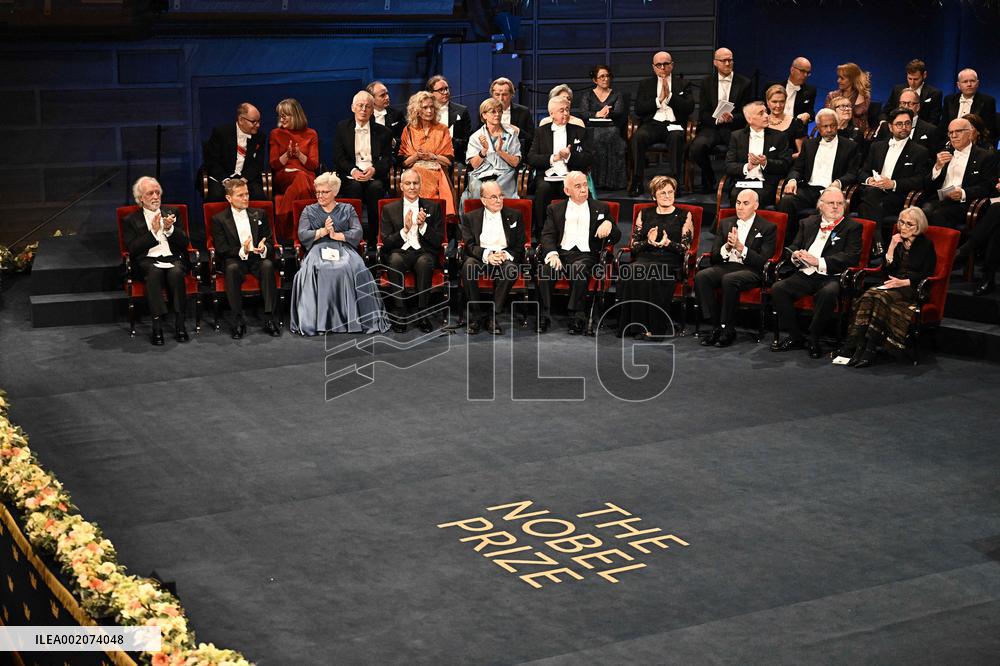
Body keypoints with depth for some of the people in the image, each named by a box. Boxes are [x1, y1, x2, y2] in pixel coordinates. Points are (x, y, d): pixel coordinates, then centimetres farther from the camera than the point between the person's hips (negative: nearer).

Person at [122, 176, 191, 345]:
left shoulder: (171, 213, 19)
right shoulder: (131, 221, 13)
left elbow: (184, 243, 10)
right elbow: (132, 249, -2)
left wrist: (170, 229, -9)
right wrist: (153, 231, -10)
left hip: (173, 258, 2)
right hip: (147, 261, -1)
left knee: (176, 272, -33)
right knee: (154, 272, -36)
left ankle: (180, 324, -32)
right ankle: (157, 326, -39)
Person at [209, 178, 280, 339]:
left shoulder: (259, 215, 13)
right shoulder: (219, 219, 4)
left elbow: (270, 241, 10)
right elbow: (221, 250, -4)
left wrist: (264, 248, -16)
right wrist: (242, 251, -23)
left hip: (257, 258, 2)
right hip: (235, 259, -2)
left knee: (267, 265, -32)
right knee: (232, 268, -36)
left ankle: (270, 318, -30)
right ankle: (238, 322, -30)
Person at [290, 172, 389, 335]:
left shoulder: (347, 209, 19)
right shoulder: (309, 211, 20)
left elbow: (358, 232, 3)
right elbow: (302, 235, 4)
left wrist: (337, 235, -9)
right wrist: (323, 231, -9)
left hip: (344, 249, 0)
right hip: (318, 250, 0)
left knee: (355, 268, -34)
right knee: (317, 270, -37)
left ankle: (357, 320, -32)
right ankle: (318, 321, -37)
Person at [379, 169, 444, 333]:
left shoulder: (433, 207, 12)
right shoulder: (389, 209, 11)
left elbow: (439, 241, 5)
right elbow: (386, 242, 4)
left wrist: (423, 225, -11)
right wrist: (405, 230, -12)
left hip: (423, 252, 0)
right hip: (400, 252, 0)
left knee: (424, 262, -36)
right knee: (394, 260, -35)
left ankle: (422, 314, -28)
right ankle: (399, 314, -29)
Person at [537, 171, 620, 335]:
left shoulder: (601, 208, 17)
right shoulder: (555, 209, 17)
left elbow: (616, 238, 15)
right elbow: (547, 235, 5)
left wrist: (609, 224, -9)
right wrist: (552, 254, -16)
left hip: (586, 254, -1)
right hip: (561, 253, 1)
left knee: (579, 268, -35)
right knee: (546, 269, -31)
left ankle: (577, 317, -31)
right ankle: (544, 316, -28)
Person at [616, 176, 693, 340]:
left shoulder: (684, 216, 14)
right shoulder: (645, 214, 21)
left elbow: (685, 248, 5)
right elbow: (634, 245, 14)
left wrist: (667, 243, -14)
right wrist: (649, 242, -8)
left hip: (670, 263, -3)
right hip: (644, 259, 3)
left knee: (652, 274, -36)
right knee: (629, 273, -32)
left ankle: (654, 328, -32)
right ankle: (634, 324, -29)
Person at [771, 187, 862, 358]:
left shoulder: (852, 227, 8)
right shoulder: (808, 223, 23)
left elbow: (851, 256, -6)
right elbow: (793, 247, 22)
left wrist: (819, 262, -16)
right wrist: (795, 256, -5)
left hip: (831, 276, -4)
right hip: (805, 275, 4)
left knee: (828, 293, -38)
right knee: (777, 288, -22)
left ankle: (813, 339, -21)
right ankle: (795, 337, -11)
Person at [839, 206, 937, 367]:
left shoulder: (926, 245, 6)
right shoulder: (897, 241, 20)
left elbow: (927, 275, -1)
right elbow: (886, 271, 12)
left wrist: (904, 282, -14)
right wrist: (891, 248, 0)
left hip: (912, 288, -4)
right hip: (892, 286, 5)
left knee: (880, 297, -35)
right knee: (868, 295, -30)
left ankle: (870, 348, -41)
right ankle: (853, 345, -42)